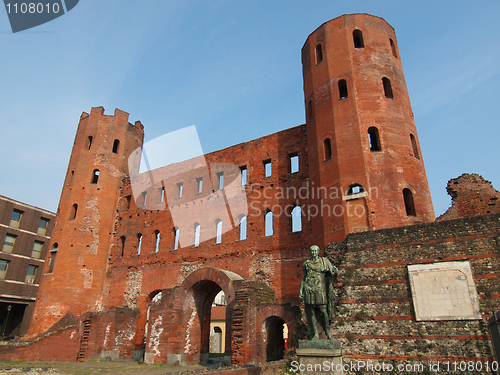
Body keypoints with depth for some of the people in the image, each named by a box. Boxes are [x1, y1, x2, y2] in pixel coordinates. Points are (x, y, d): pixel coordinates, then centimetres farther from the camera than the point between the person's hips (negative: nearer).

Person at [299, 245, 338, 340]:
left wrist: (334, 270, -9)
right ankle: (315, 334, 7)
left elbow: (332, 272, 13)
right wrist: (301, 290, 11)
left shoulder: (324, 261, 11)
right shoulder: (306, 263, 13)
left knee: (323, 310, -7)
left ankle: (327, 330, 12)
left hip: (320, 289, -1)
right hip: (309, 290, 1)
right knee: (311, 312, 0)